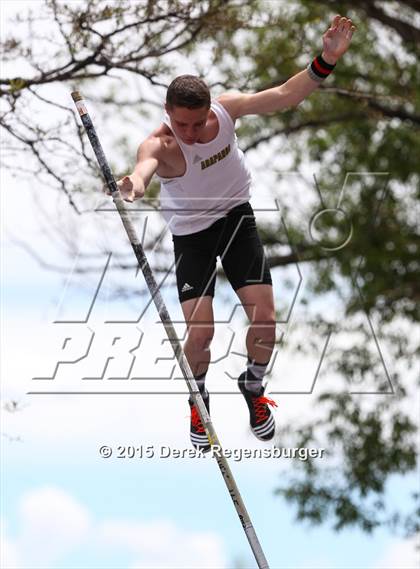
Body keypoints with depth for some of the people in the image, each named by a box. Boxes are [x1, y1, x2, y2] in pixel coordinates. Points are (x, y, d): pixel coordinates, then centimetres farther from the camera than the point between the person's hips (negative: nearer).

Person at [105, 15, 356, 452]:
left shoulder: (226, 109, -19)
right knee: (200, 334, -12)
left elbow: (284, 95, -17)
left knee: (265, 320, -4)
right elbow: (146, 162, -56)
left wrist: (326, 61, -31)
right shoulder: (161, 144, -33)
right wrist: (136, 183, -81)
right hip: (191, 234, -3)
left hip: (237, 218, 3)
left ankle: (253, 389, 29)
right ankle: (198, 400, 22)